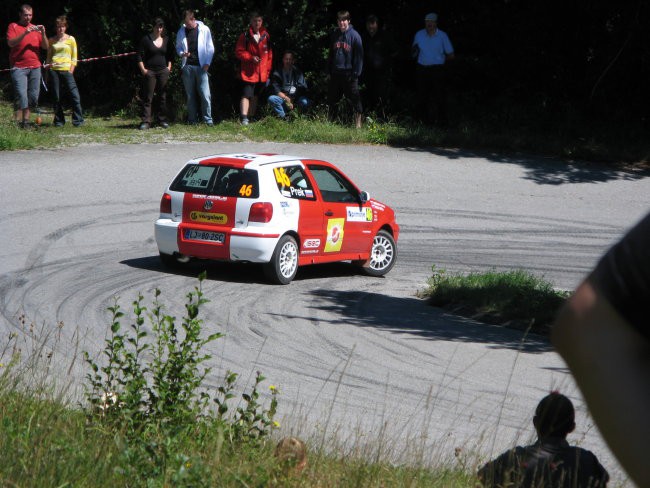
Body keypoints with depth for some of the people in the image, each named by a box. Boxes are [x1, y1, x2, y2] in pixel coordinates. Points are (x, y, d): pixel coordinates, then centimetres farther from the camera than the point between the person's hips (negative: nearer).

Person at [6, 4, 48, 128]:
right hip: (19, 67, -5)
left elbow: (45, 47, 10)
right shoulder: (13, 26, 4)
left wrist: (43, 34, -8)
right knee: (21, 95, -13)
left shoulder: (35, 28, 16)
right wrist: (25, 33, -21)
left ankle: (26, 119, 8)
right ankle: (18, 120, -12)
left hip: (35, 67, 5)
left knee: (34, 96, 1)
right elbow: (10, 43, -12)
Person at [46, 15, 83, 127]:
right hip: (54, 70, 2)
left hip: (66, 70, -2)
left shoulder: (70, 39, 6)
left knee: (75, 95, -11)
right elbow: (49, 56, 16)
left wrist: (71, 71, -5)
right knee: (56, 97, 2)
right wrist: (48, 65, -1)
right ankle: (59, 121, 10)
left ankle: (78, 121, -9)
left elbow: (74, 57, 5)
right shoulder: (51, 40, 12)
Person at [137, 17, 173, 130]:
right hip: (149, 72, -4)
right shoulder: (146, 39, -2)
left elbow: (169, 56, 20)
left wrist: (169, 67, 7)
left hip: (163, 71, 4)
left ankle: (162, 120, 14)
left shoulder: (166, 40, 10)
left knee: (162, 96, 6)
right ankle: (146, 121, -6)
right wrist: (143, 69, -10)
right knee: (147, 97, -5)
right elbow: (140, 56, -2)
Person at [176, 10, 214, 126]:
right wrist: (182, 53, -7)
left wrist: (207, 63, -5)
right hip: (187, 67, 2)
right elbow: (178, 46, 15)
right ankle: (192, 120, 9)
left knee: (205, 95, -8)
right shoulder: (181, 31, 8)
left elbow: (210, 48, 4)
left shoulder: (204, 29, 1)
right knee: (190, 95, 4)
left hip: (201, 67, -2)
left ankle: (208, 119, -1)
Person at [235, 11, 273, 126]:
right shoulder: (245, 36, -4)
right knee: (246, 95, -16)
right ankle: (244, 118, -26)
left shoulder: (266, 36, 8)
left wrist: (268, 70, 10)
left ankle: (250, 117, 27)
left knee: (255, 96, 16)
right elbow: (239, 52, -4)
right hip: (248, 72, -5)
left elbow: (269, 53, 14)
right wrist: (251, 57, -18)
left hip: (262, 73, 5)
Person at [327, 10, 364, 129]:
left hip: (349, 73, -5)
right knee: (332, 98, 12)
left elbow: (359, 55, -7)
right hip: (335, 73, 5)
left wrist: (356, 73, -13)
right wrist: (330, 71, 11)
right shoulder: (334, 35, 8)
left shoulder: (354, 35, -7)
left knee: (354, 98, -4)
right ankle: (330, 121, 24)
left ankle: (358, 123, -1)